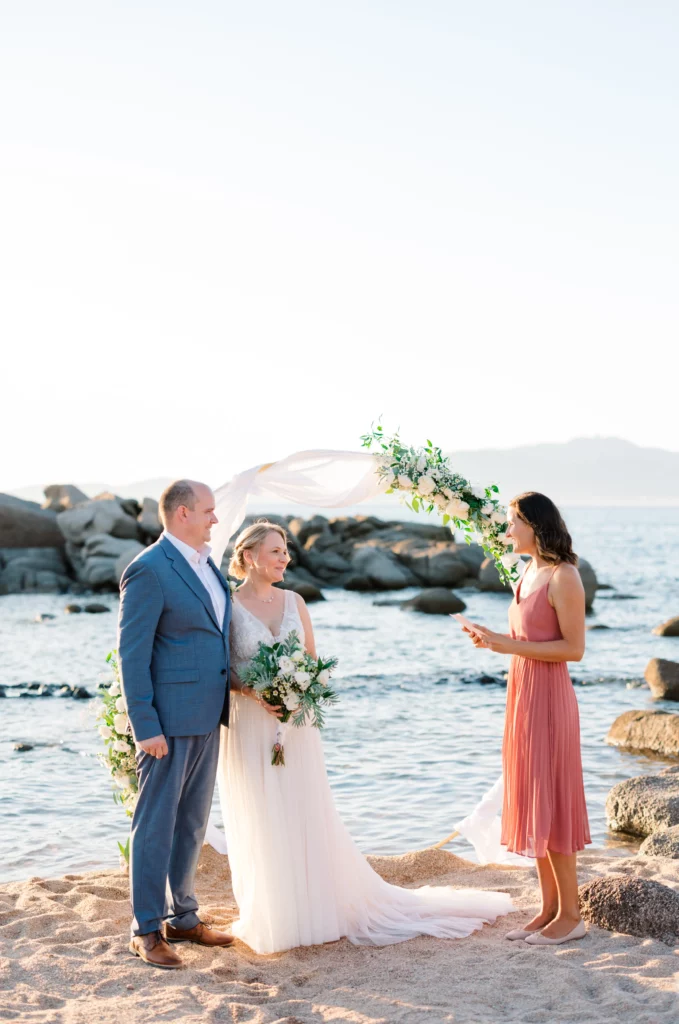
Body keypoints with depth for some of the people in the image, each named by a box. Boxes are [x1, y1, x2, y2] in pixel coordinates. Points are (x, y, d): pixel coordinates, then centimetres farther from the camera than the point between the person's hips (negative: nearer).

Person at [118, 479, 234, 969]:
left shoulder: (209, 565, 13)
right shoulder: (149, 570, -13)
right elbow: (132, 654, -15)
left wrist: (223, 706, 13)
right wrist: (145, 727, -18)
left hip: (207, 717, 8)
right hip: (168, 720, -8)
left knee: (192, 822, 15)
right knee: (156, 823, 0)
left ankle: (181, 916, 26)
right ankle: (146, 930, 9)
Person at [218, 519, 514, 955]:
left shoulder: (294, 602, 8)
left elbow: (313, 661, 13)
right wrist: (252, 692, -18)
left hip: (297, 727, 4)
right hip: (250, 727, -4)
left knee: (309, 818, 7)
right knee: (262, 824, 2)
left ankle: (318, 907, 19)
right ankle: (270, 916, 15)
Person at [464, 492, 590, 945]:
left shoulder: (563, 577, -14)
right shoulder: (530, 573, 13)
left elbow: (574, 647, -18)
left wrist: (509, 646, -20)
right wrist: (495, 639, 2)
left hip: (547, 698, -9)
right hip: (522, 694, 9)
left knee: (550, 804, -3)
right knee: (532, 804, 11)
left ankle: (571, 914, 7)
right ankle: (550, 908, 19)